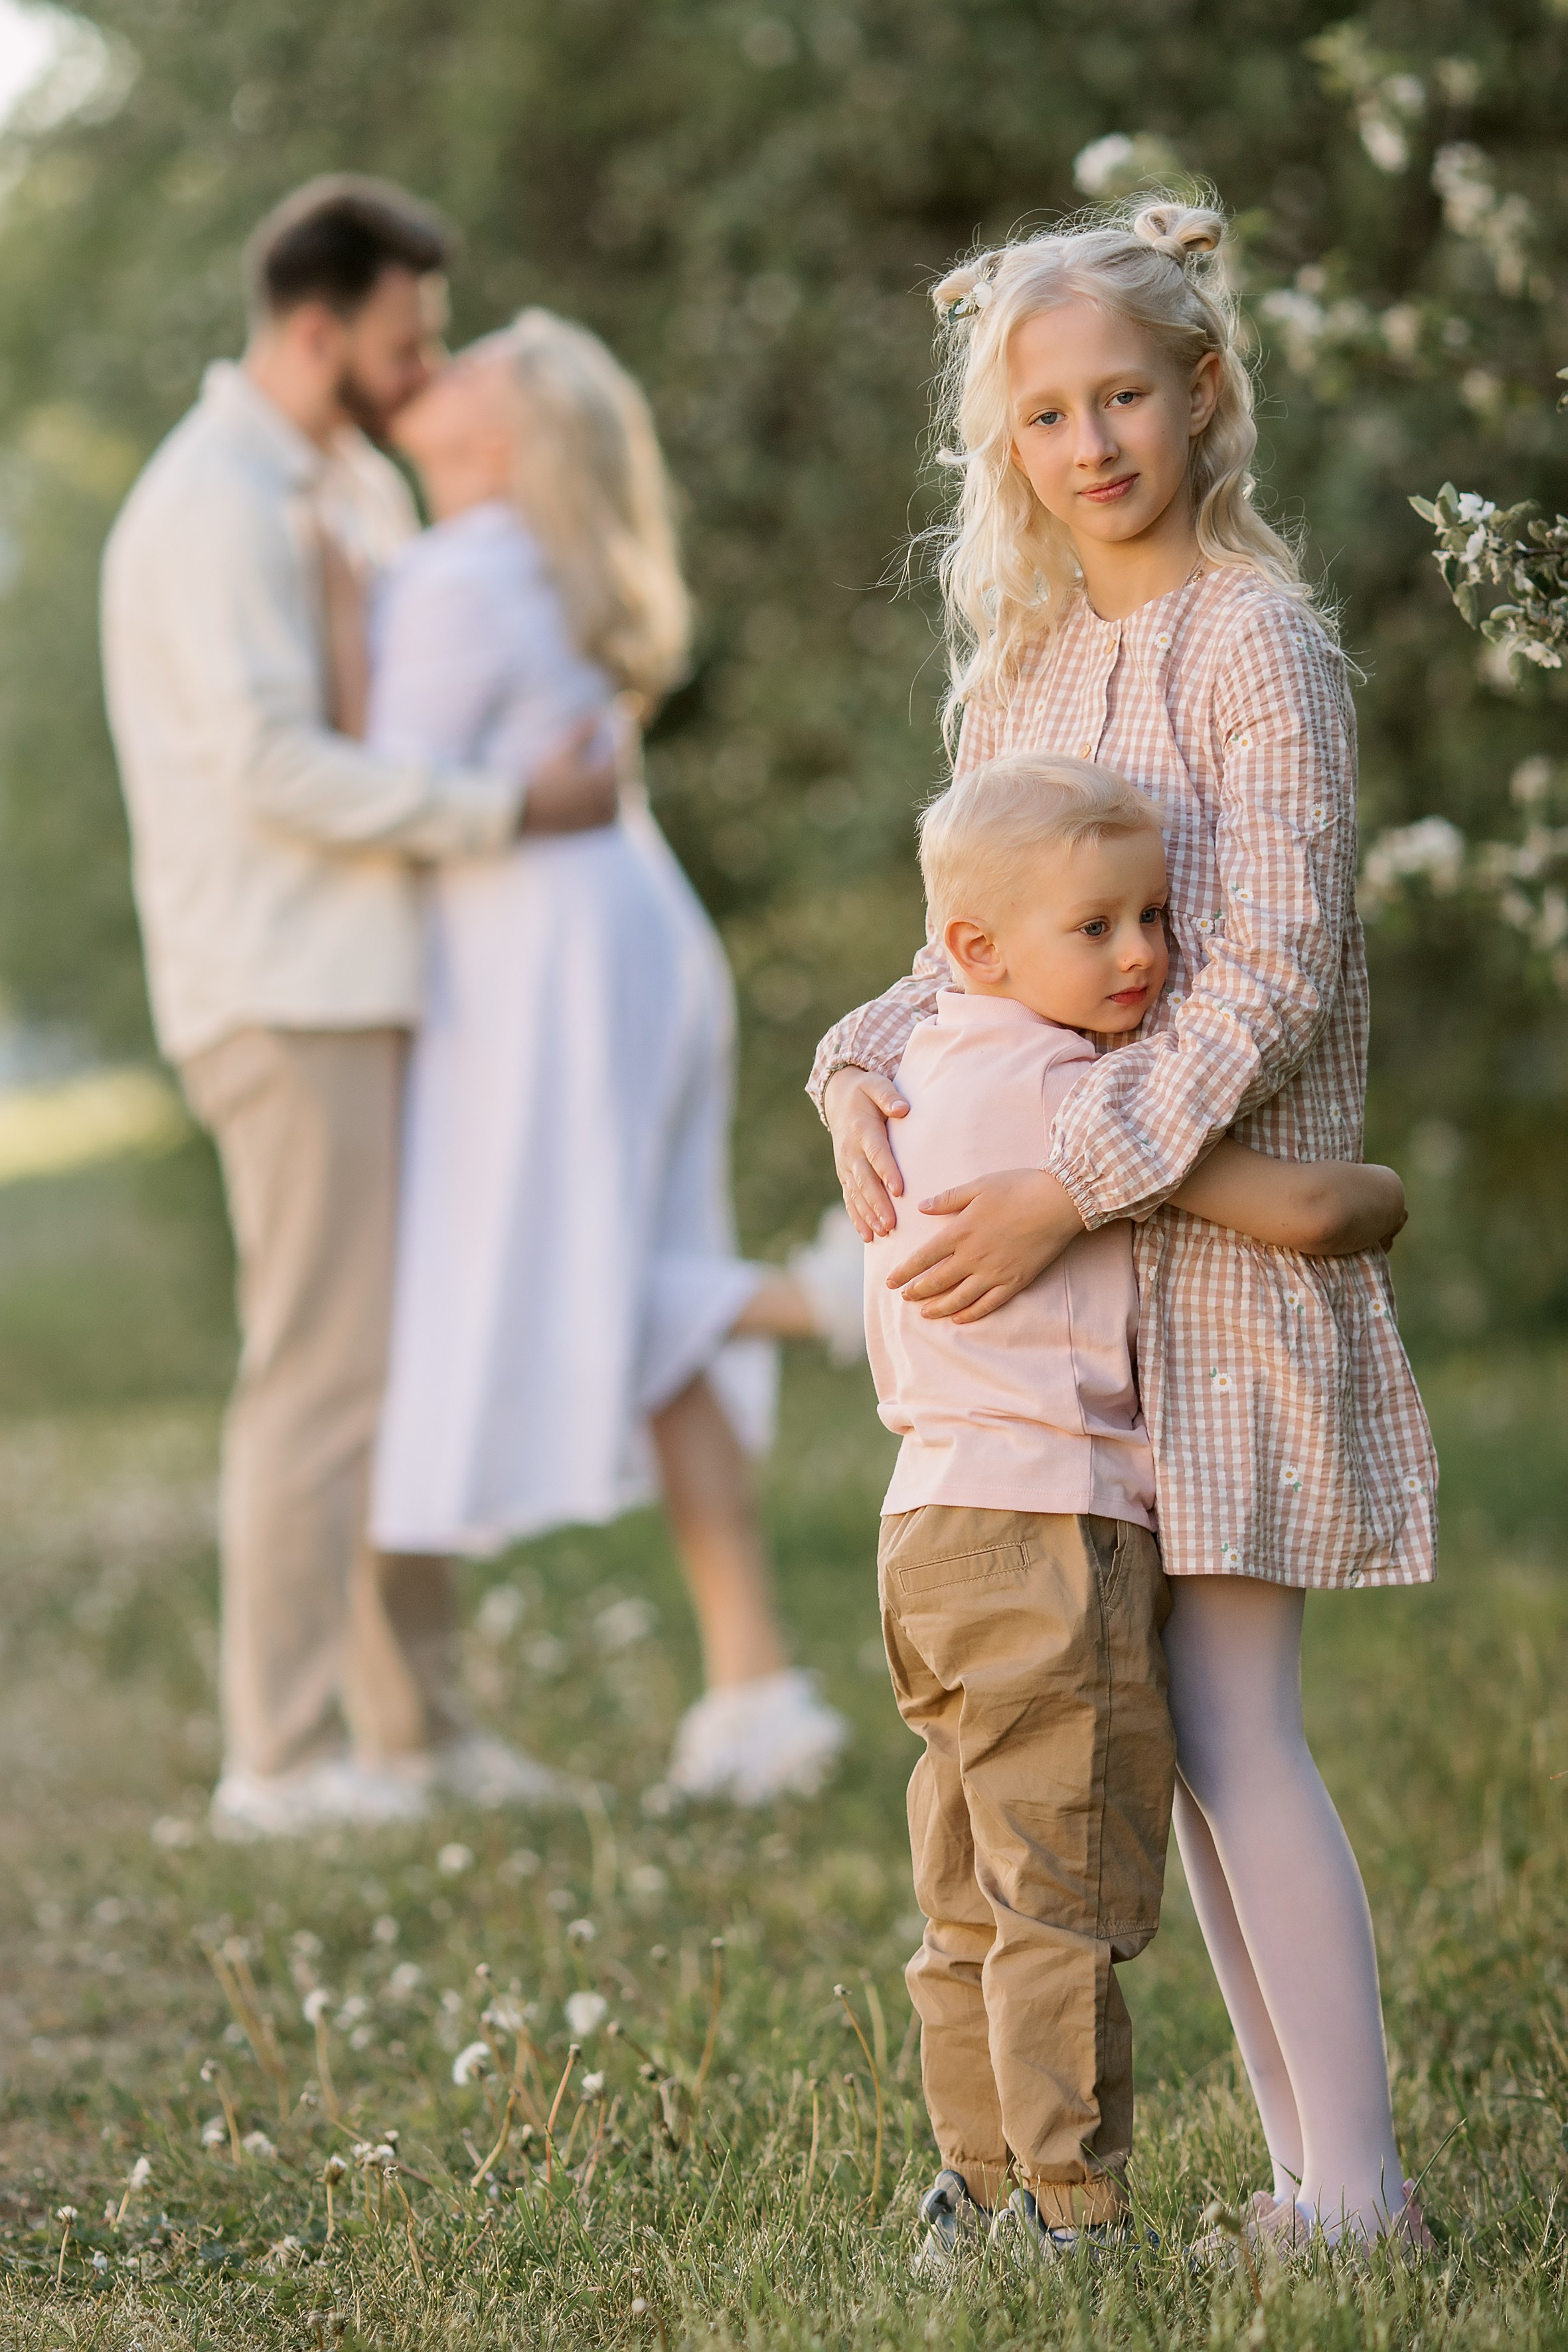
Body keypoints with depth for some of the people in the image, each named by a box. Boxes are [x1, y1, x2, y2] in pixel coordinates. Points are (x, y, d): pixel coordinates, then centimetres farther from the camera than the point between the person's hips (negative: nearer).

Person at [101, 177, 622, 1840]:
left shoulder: (325, 485, 18)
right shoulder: (214, 505, -14)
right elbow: (275, 770, -22)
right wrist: (514, 808, -19)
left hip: (360, 989, 10)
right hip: (285, 998, -10)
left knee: (416, 1356, 11)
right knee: (322, 1365, -8)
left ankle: (408, 1722, 16)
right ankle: (280, 1756, -4)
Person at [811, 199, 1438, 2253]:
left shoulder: (1255, 645, -9)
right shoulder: (1018, 668, 14)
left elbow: (1270, 980, -16)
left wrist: (1068, 1186, -23)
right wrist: (865, 1069, -4)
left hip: (1220, 1233, -7)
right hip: (1066, 1257, 8)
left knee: (1228, 1723, -10)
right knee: (1182, 1734, 8)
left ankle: (1359, 2189, -4)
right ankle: (1308, 2177, 14)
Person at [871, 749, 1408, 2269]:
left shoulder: (926, 1076, 13)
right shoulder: (1079, 1099, -13)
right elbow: (1307, 1213, -13)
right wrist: (1378, 1195, 8)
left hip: (932, 1519, 9)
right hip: (1050, 1529, -9)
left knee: (973, 1907, 14)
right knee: (1065, 1906, -5)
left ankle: (971, 2198, 19)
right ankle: (1072, 2216, -2)